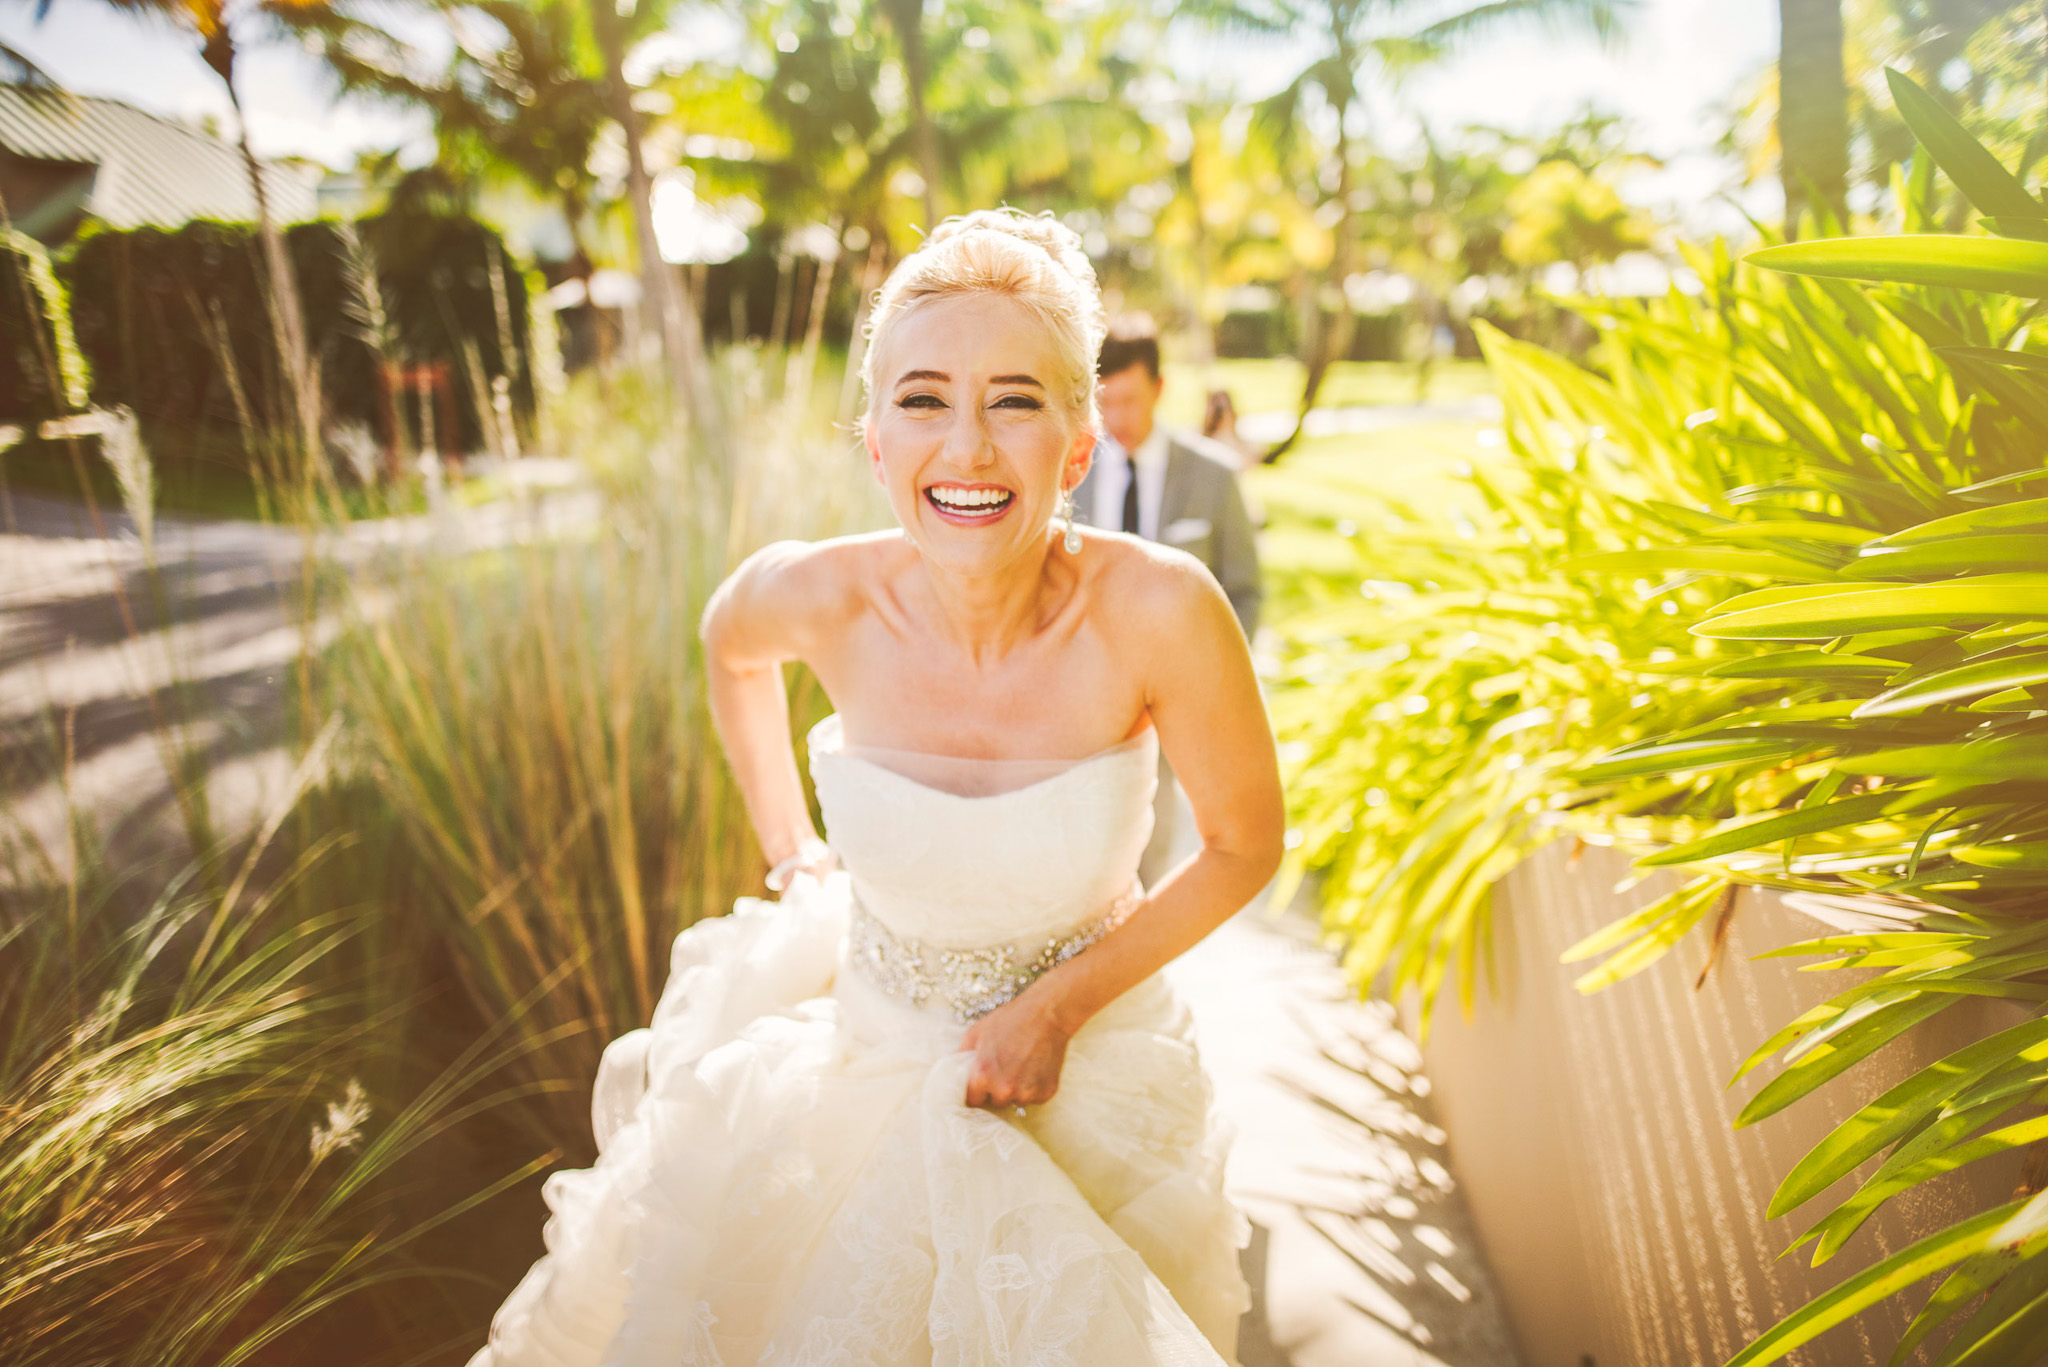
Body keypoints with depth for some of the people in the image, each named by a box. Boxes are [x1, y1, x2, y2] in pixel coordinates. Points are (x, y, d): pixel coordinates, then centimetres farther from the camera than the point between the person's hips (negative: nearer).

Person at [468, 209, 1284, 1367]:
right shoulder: (819, 597, -23)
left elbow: (1244, 849, -13)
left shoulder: (1157, 608, -29)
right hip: (864, 1048, 2)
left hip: (1081, 1068, -1)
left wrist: (1059, 1006, -16)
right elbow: (731, 647, 3)